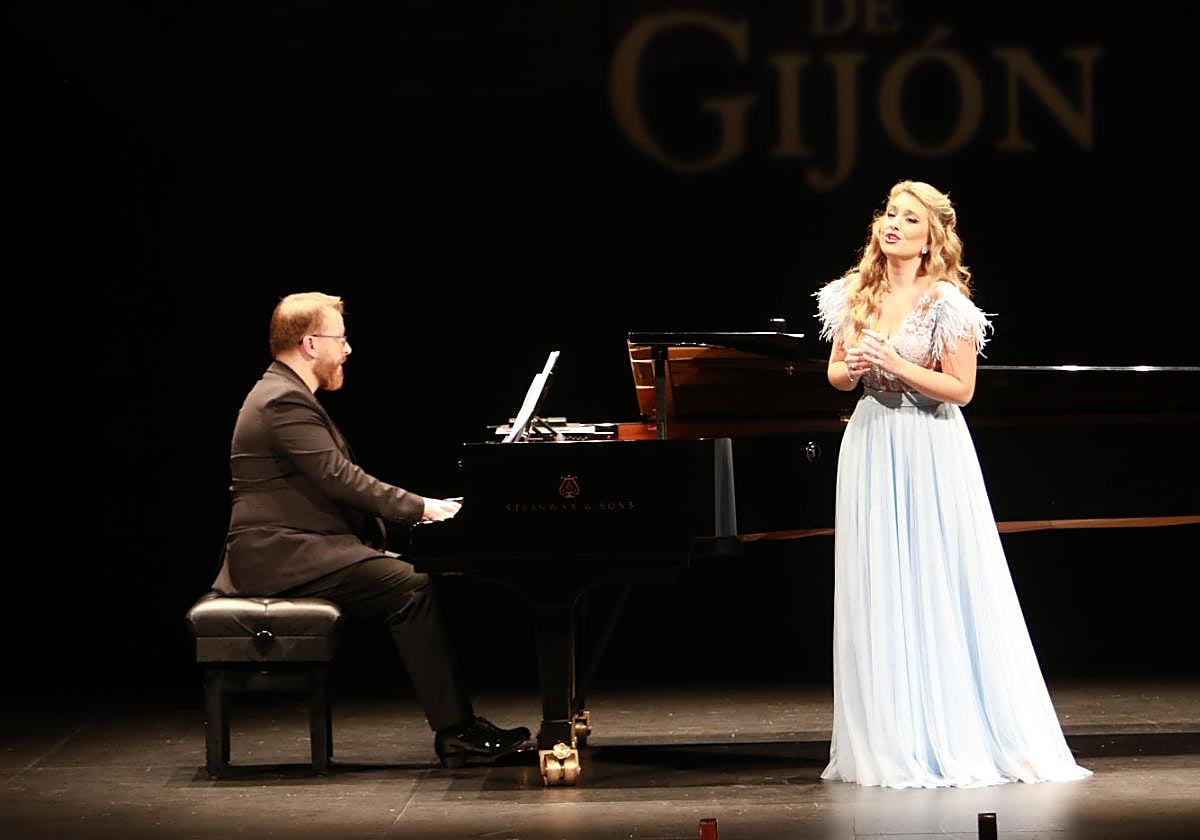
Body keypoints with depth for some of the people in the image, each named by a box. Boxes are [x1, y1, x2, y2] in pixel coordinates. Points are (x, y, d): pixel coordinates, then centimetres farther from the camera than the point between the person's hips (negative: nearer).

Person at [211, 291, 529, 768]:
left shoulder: (286, 397, 19)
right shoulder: (284, 402, -15)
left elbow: (335, 482, 20)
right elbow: (339, 478, -21)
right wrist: (419, 508, -14)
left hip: (300, 547, 11)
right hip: (280, 557, -11)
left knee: (411, 579, 4)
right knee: (411, 589, -19)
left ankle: (458, 723, 0)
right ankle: (454, 732, -18)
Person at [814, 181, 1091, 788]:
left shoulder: (945, 302, -9)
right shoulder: (853, 295, 6)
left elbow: (960, 388, -11)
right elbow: (836, 373, 15)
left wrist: (897, 366, -19)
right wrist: (850, 370, -7)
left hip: (931, 450, -5)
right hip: (871, 445, 5)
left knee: (942, 588, -2)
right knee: (878, 596, 5)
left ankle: (960, 734, 6)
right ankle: (893, 738, 12)